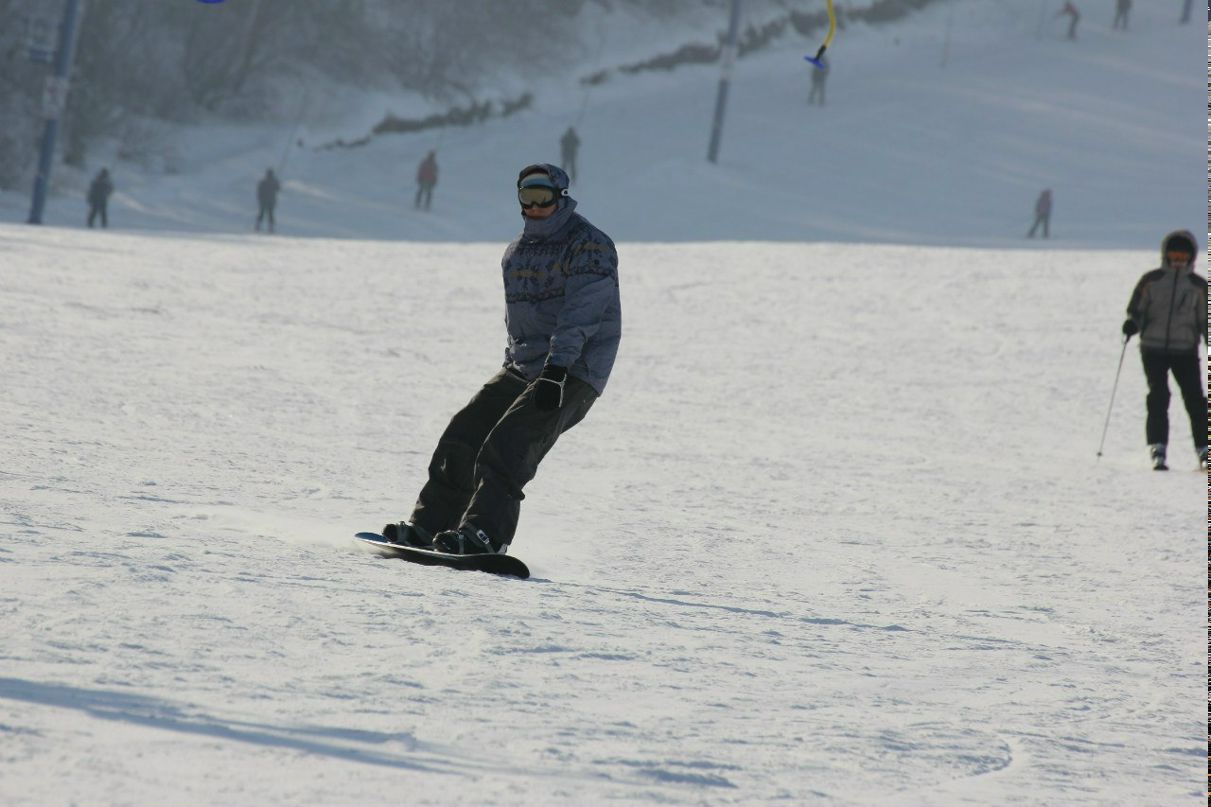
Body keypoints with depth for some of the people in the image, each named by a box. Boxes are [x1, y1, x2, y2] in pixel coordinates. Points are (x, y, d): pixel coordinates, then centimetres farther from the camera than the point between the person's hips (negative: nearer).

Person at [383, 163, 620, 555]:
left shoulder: (589, 246, -11)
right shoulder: (517, 252, 15)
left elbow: (578, 316, -22)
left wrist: (555, 371, -31)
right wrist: (511, 369, 19)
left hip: (571, 372, -8)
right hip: (524, 369, 8)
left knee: (507, 447, -23)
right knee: (462, 436, -2)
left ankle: (484, 534, -30)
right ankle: (429, 525, 2)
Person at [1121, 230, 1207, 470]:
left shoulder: (1198, 286, 11)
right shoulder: (1151, 281, 6)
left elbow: (1205, 321, 17)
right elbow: (1136, 310, 8)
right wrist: (1132, 324, -13)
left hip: (1186, 350, 1)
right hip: (1153, 348, -1)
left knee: (1195, 398, -6)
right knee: (1158, 396, -13)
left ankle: (1203, 450, 2)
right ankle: (1157, 449, -11)